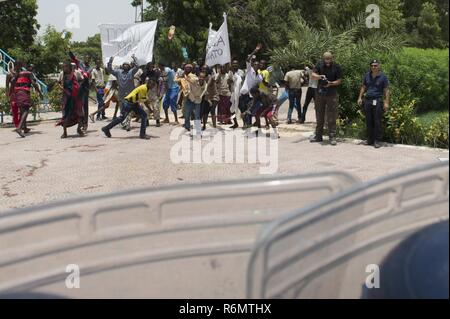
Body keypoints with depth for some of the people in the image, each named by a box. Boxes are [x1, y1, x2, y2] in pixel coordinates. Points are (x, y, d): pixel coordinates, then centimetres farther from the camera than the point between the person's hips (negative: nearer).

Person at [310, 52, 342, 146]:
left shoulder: (336, 67, -3)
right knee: (319, 116, 11)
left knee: (332, 118, -3)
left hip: (332, 95, -3)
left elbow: (339, 81, -3)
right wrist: (320, 76, -23)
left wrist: (331, 83, -20)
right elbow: (313, 75, -3)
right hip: (320, 94, 3)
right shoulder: (320, 65, 4)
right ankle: (318, 136, 20)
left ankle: (332, 137, 2)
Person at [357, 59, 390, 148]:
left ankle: (377, 141, 1)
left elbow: (386, 90, -3)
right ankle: (370, 139, 15)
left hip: (377, 101, -4)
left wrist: (386, 103, -10)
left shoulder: (383, 77, -2)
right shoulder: (367, 75, 10)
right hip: (367, 100, 4)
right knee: (368, 121, 7)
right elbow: (363, 87, 19)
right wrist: (360, 97, 10)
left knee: (377, 121, -3)